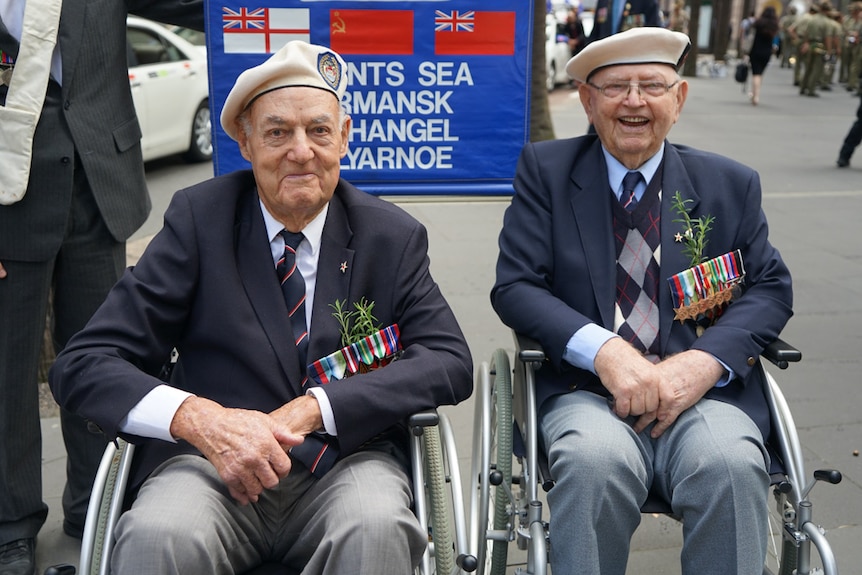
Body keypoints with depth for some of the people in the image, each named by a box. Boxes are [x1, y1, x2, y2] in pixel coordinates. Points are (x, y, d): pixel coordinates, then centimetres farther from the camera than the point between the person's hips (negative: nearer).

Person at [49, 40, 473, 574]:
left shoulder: (393, 237, 6)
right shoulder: (198, 219, 1)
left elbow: (450, 361, -3)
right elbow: (82, 365, -3)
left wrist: (314, 409, -17)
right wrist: (199, 419, -23)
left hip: (346, 462, 1)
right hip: (216, 464, 0)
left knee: (376, 530, -32)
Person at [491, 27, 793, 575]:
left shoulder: (731, 184, 13)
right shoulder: (546, 170, 8)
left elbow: (771, 287, 10)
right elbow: (514, 286, 1)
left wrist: (706, 360, -11)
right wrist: (601, 349, -16)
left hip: (701, 388, 2)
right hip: (584, 388, -1)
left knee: (732, 465, -31)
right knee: (597, 460, -34)